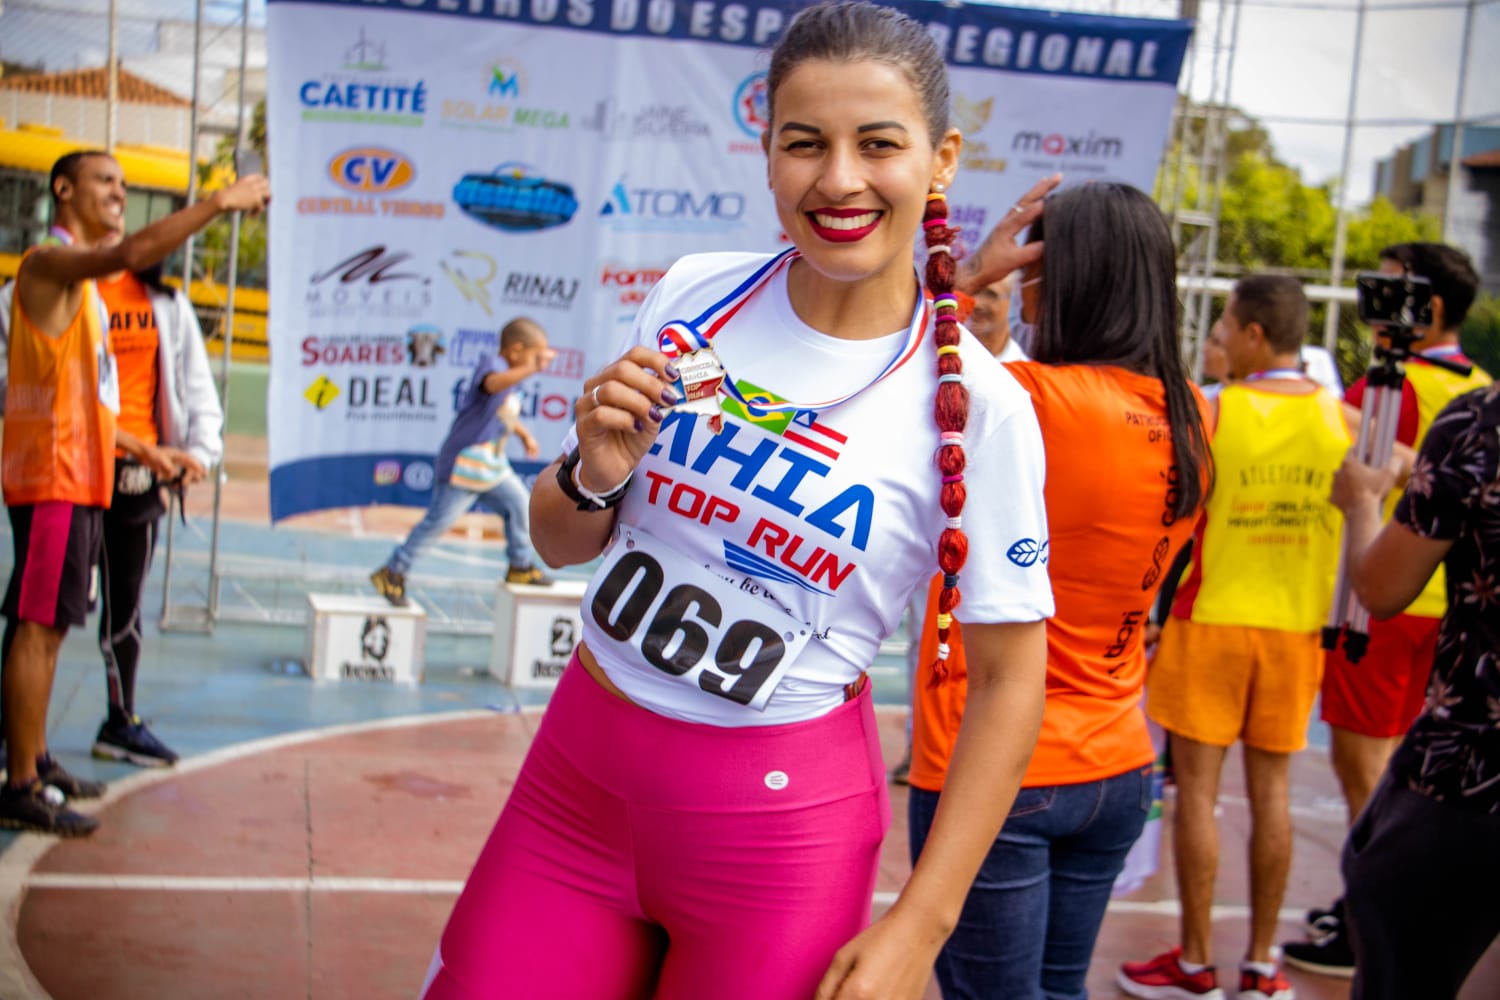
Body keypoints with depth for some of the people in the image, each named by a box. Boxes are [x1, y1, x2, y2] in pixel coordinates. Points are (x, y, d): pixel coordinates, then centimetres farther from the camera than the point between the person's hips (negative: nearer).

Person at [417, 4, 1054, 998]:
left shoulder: (976, 403, -13)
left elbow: (1009, 679, -7)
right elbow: (560, 543, 9)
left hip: (780, 820, -3)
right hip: (577, 777, 4)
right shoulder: (693, 296, -2)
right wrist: (595, 478, -14)